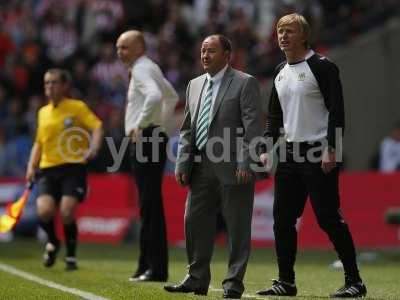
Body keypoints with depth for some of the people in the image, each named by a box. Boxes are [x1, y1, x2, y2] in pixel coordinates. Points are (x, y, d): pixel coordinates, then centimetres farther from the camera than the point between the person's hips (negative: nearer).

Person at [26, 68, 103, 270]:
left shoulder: (78, 107, 0)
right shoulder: (42, 112, 16)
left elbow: (97, 127, -10)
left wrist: (94, 148, -27)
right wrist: (32, 166, 12)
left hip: (73, 167, -4)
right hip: (47, 169, 4)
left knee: (66, 212, -17)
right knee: (44, 210, -16)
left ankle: (71, 256, 5)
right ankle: (52, 242, 16)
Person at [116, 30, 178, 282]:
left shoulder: (142, 69, -10)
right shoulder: (152, 68, 21)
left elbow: (154, 95, -31)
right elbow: (172, 96, 36)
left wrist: (140, 125, -22)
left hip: (145, 139, -10)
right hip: (152, 138, 10)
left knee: (150, 206, -11)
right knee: (150, 205, 10)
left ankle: (156, 269, -13)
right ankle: (149, 265, 13)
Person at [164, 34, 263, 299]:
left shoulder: (245, 83, -3)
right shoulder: (195, 85, 16)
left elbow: (253, 127, -9)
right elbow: (187, 129, 18)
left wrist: (245, 164, -16)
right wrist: (182, 164, 8)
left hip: (232, 168, -6)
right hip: (201, 168, 6)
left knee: (237, 227, -1)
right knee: (195, 222, 6)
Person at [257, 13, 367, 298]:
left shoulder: (322, 66, -8)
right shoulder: (280, 72, 15)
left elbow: (337, 110, -13)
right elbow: (275, 116, 22)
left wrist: (331, 150, -19)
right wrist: (267, 149, 11)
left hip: (319, 154, -8)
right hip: (290, 154, 8)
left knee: (329, 218, -9)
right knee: (282, 218, 5)